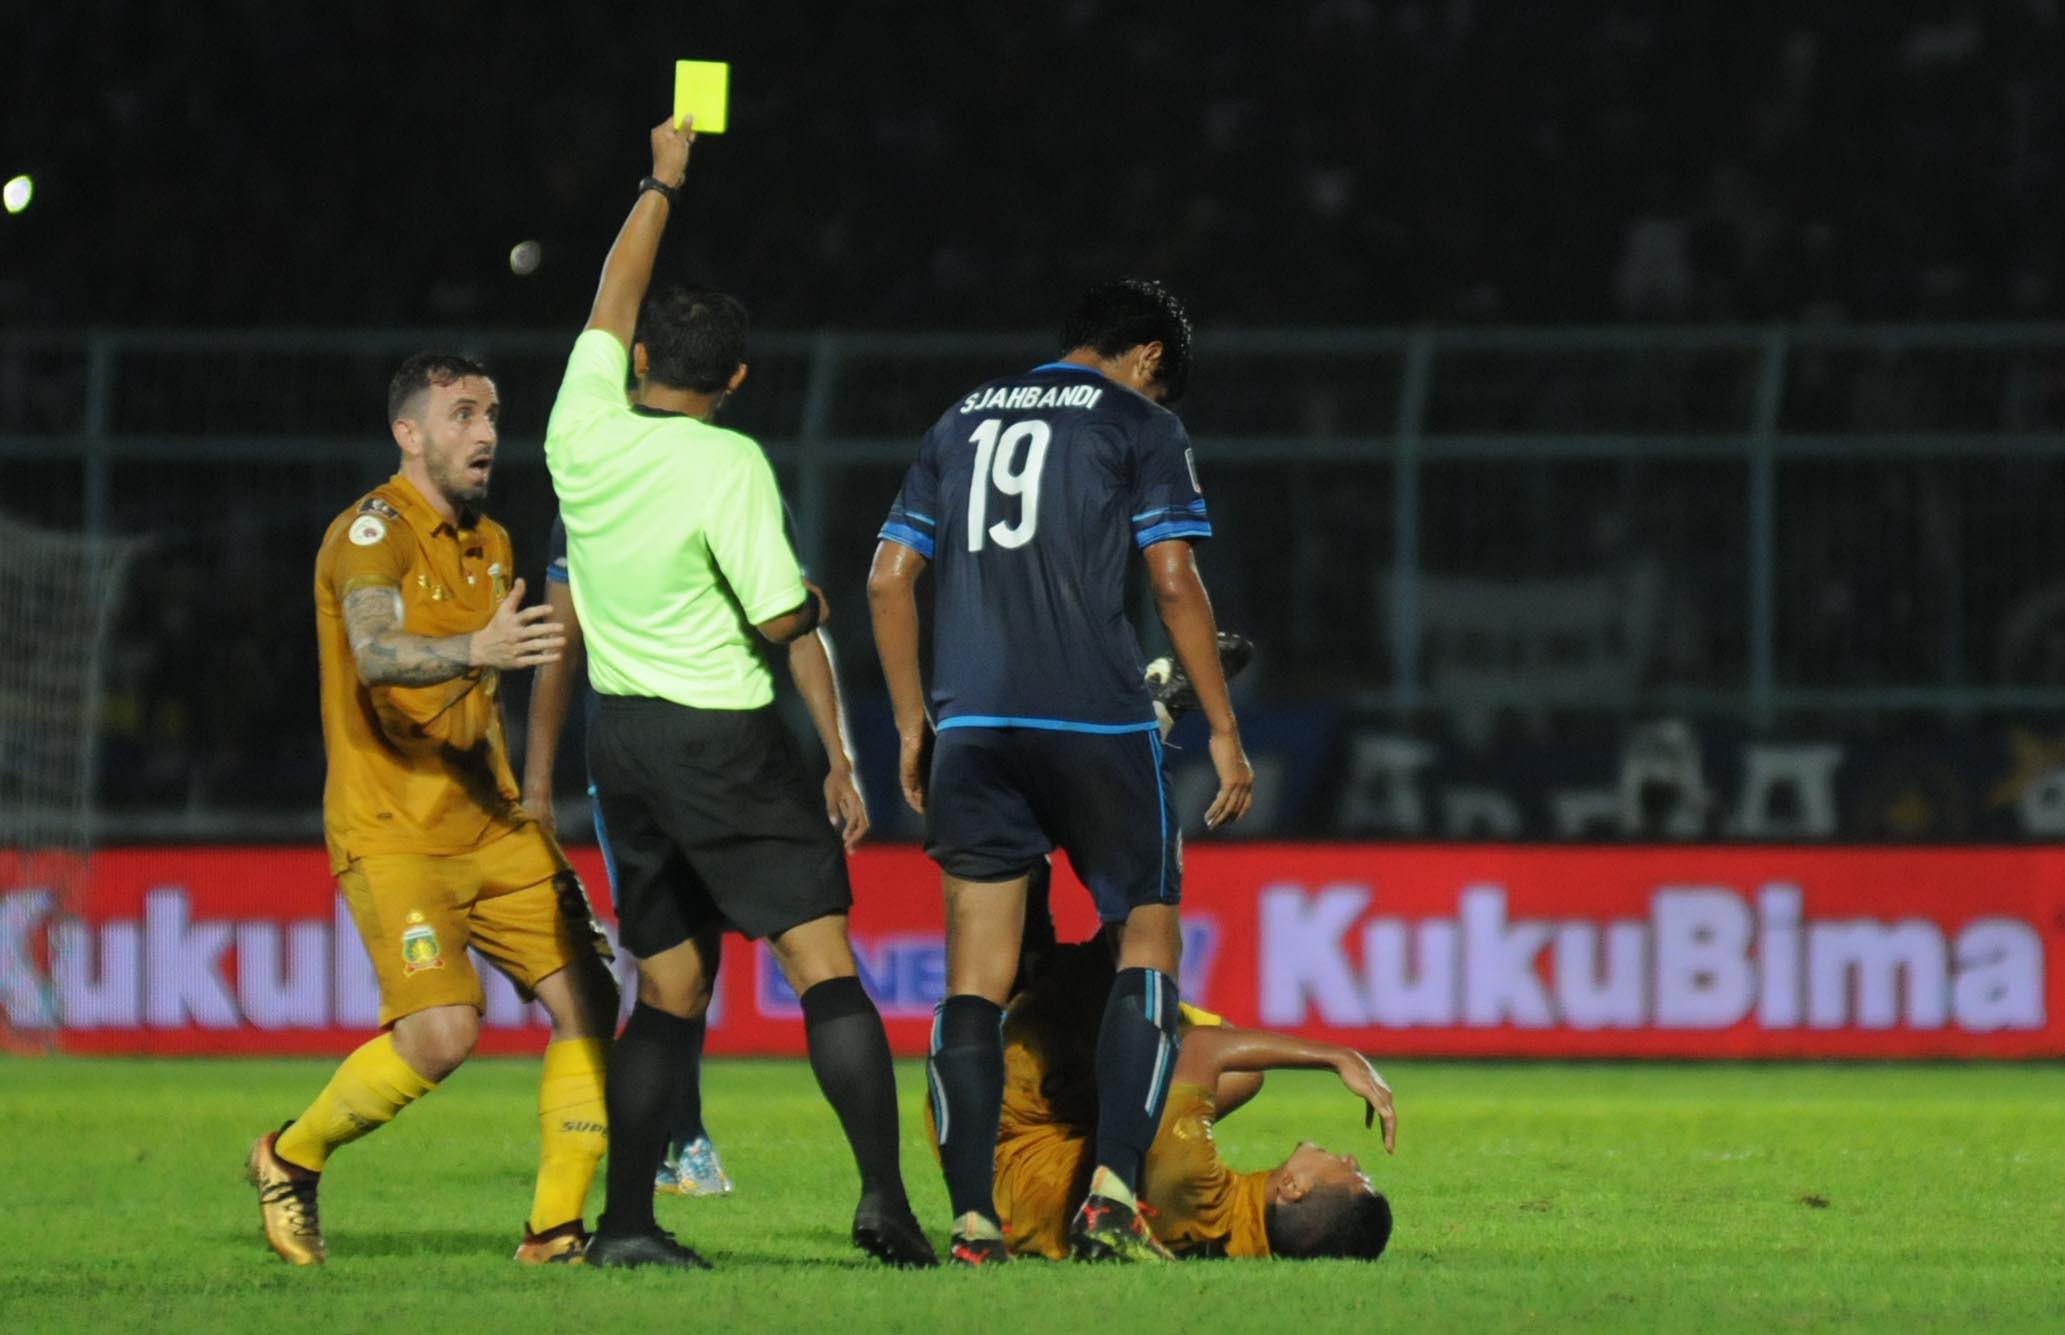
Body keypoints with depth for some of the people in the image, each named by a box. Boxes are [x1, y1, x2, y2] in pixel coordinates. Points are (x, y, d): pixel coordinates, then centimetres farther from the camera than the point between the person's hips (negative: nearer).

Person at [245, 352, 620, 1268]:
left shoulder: (490, 544, 14)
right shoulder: (374, 532, -12)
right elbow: (377, 653, -31)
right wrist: (477, 651, -49)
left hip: (488, 826, 8)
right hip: (391, 834, -8)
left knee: (587, 1000, -3)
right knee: (444, 1028, -21)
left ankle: (556, 1227, 6)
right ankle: (292, 1159, 4)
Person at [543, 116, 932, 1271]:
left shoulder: (585, 435, 1)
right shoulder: (728, 465, -13)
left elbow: (611, 305, 18)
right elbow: (781, 615, -15)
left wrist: (662, 184, 28)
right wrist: (818, 602, 9)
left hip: (623, 734, 6)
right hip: (723, 735, -6)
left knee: (671, 992, 11)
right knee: (824, 965, -7)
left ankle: (625, 1220, 4)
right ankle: (885, 1193, -17)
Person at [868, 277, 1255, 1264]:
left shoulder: (964, 422, 18)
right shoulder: (1140, 426, 4)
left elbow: (889, 579, 15)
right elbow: (1175, 586, -3)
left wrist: (912, 725, 20)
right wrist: (1222, 730, 2)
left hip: (971, 725, 4)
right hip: (1095, 720, -4)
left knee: (975, 975, 4)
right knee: (1147, 935, 7)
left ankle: (972, 1218, -3)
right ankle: (1111, 1190, -8)